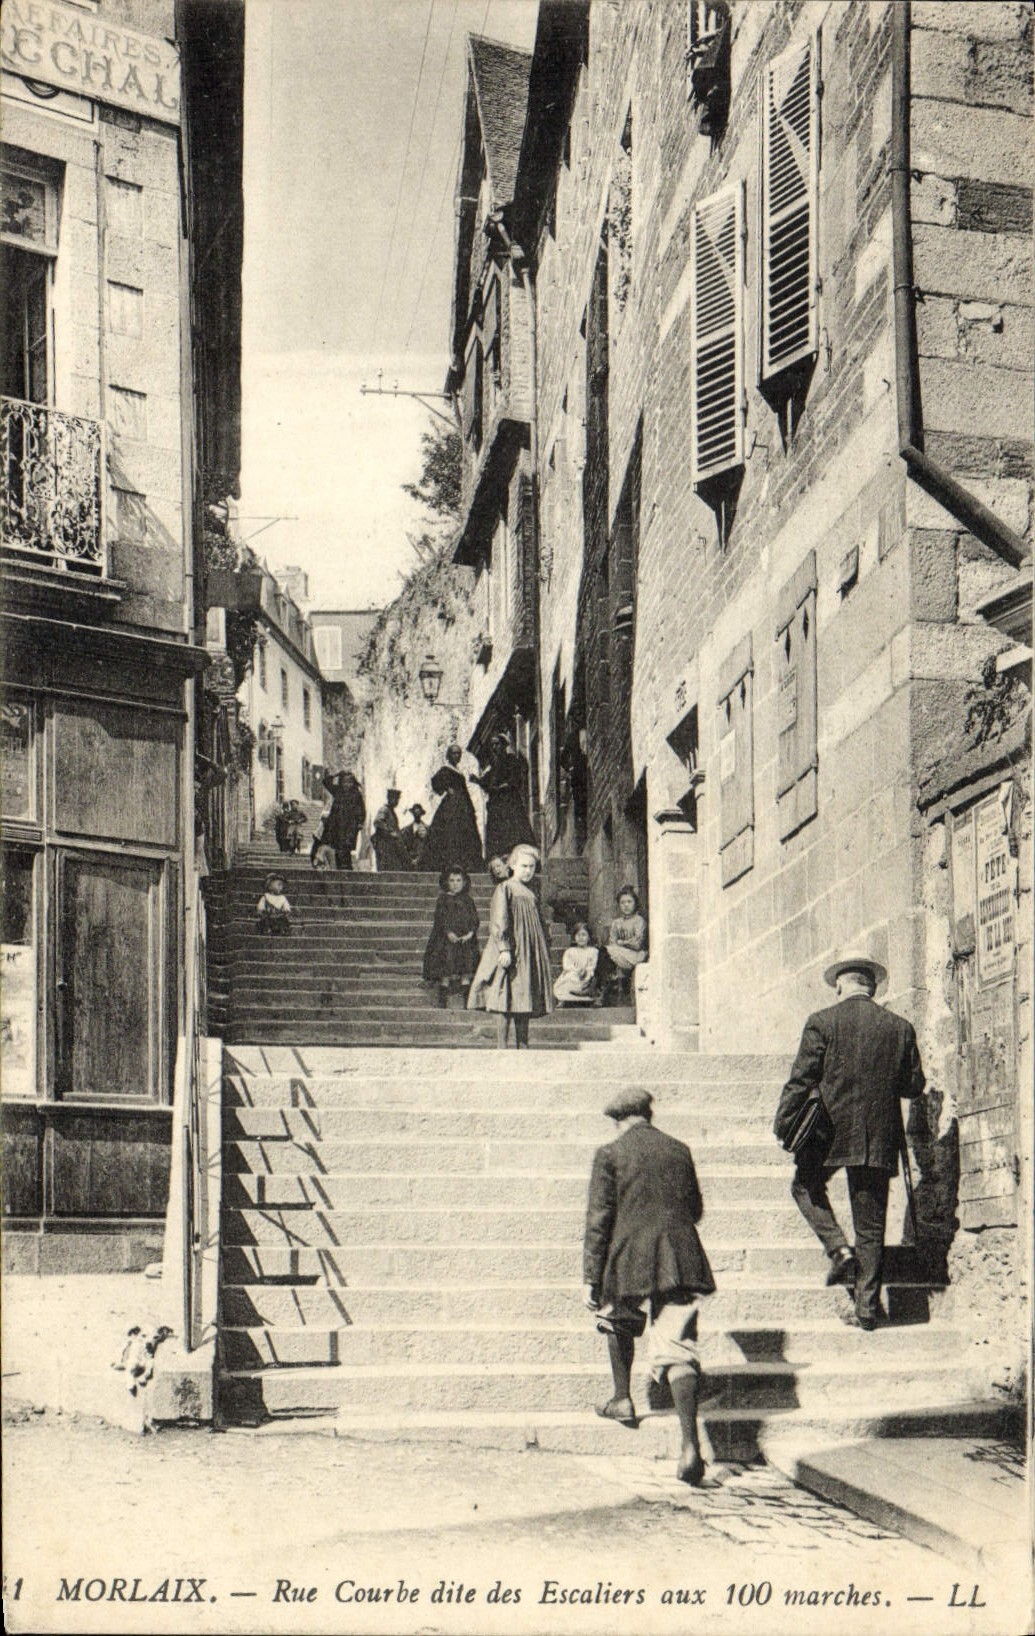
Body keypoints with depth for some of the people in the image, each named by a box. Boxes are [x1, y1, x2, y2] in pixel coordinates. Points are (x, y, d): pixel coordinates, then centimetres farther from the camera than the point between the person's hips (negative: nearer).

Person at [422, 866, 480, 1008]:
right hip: (447, 939, -2)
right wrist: (448, 933, -18)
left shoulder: (467, 900, 12)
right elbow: (441, 918, -5)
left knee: (467, 971, -1)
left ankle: (468, 999, 1)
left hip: (465, 939, 2)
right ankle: (443, 1000, 0)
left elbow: (474, 918, 5)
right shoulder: (443, 899, 4)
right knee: (446, 971, -5)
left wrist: (470, 933, -11)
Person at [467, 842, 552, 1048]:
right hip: (510, 954, -7)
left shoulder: (530, 892, 16)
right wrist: (504, 948, -21)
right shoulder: (505, 889, -5)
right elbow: (499, 921, -12)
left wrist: (544, 950, 18)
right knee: (507, 1001, -9)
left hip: (530, 954, 7)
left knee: (524, 1000, 6)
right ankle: (501, 1046, -7)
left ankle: (522, 1047, 9)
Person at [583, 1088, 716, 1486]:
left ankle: (622, 1399, 33)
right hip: (681, 1262, 2)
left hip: (630, 1261, -2)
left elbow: (598, 1219, -3)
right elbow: (695, 1210, 22)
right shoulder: (679, 1151, 13)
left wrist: (591, 1278, -1)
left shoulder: (610, 1154, 1)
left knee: (617, 1318, 30)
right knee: (678, 1350, -5)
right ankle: (690, 1443, -19)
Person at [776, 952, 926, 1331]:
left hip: (830, 1130, -3)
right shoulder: (900, 1027, 3)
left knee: (805, 1187, 24)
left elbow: (802, 1080, -7)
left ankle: (839, 1248, 3)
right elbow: (914, 1085, 6)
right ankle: (867, 1307, 7)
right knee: (871, 1225, 8)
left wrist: (783, 1124, 4)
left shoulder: (822, 1023, -6)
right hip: (879, 1139, 3)